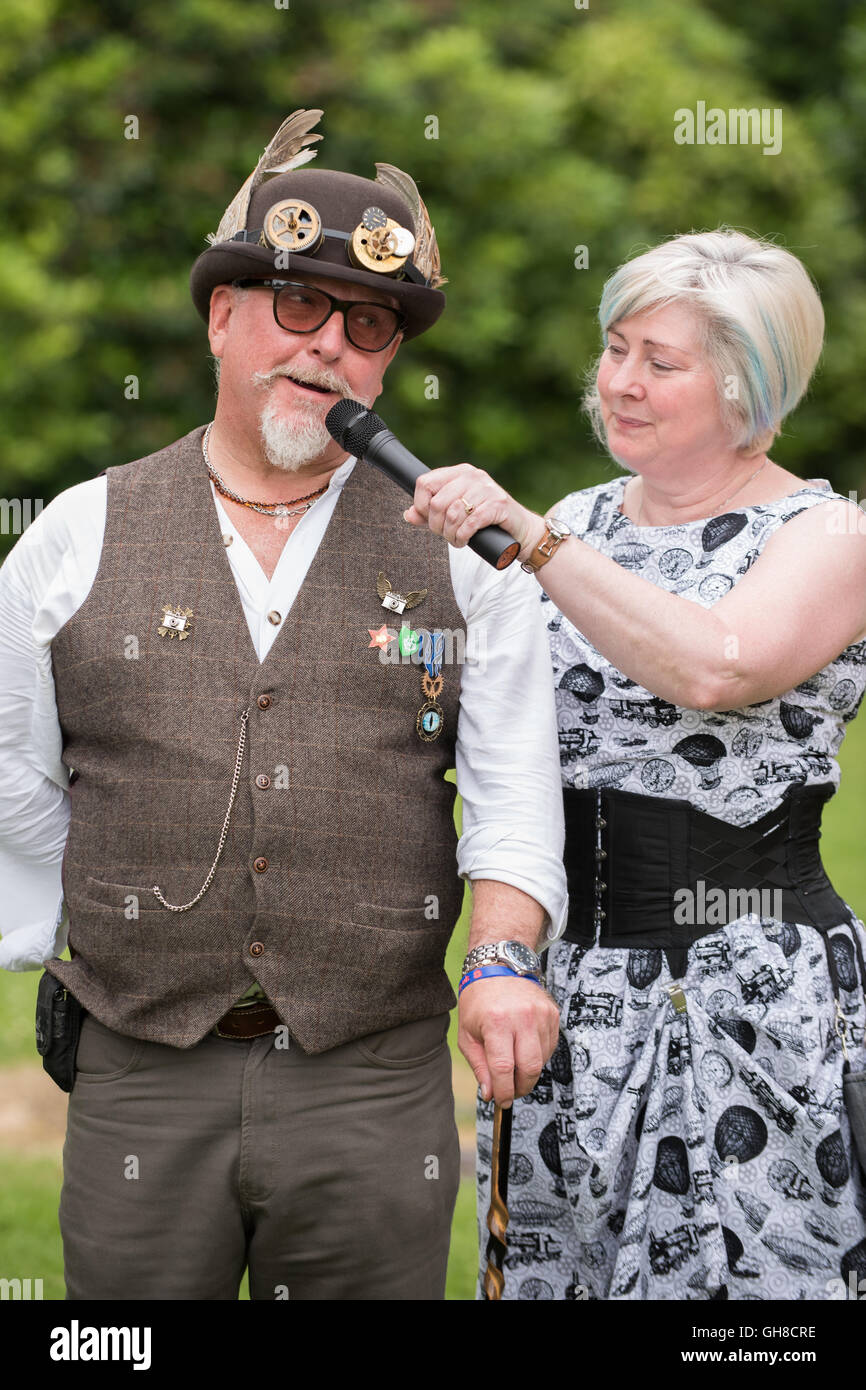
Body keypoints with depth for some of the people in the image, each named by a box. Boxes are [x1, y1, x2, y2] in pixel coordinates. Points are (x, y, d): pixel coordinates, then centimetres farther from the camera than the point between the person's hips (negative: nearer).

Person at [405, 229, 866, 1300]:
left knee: (732, 1273, -5)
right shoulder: (577, 523, 12)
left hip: (749, 996, -5)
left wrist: (526, 537, -25)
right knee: (545, 1270, 8)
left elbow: (716, 667, -26)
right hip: (563, 986, 6)